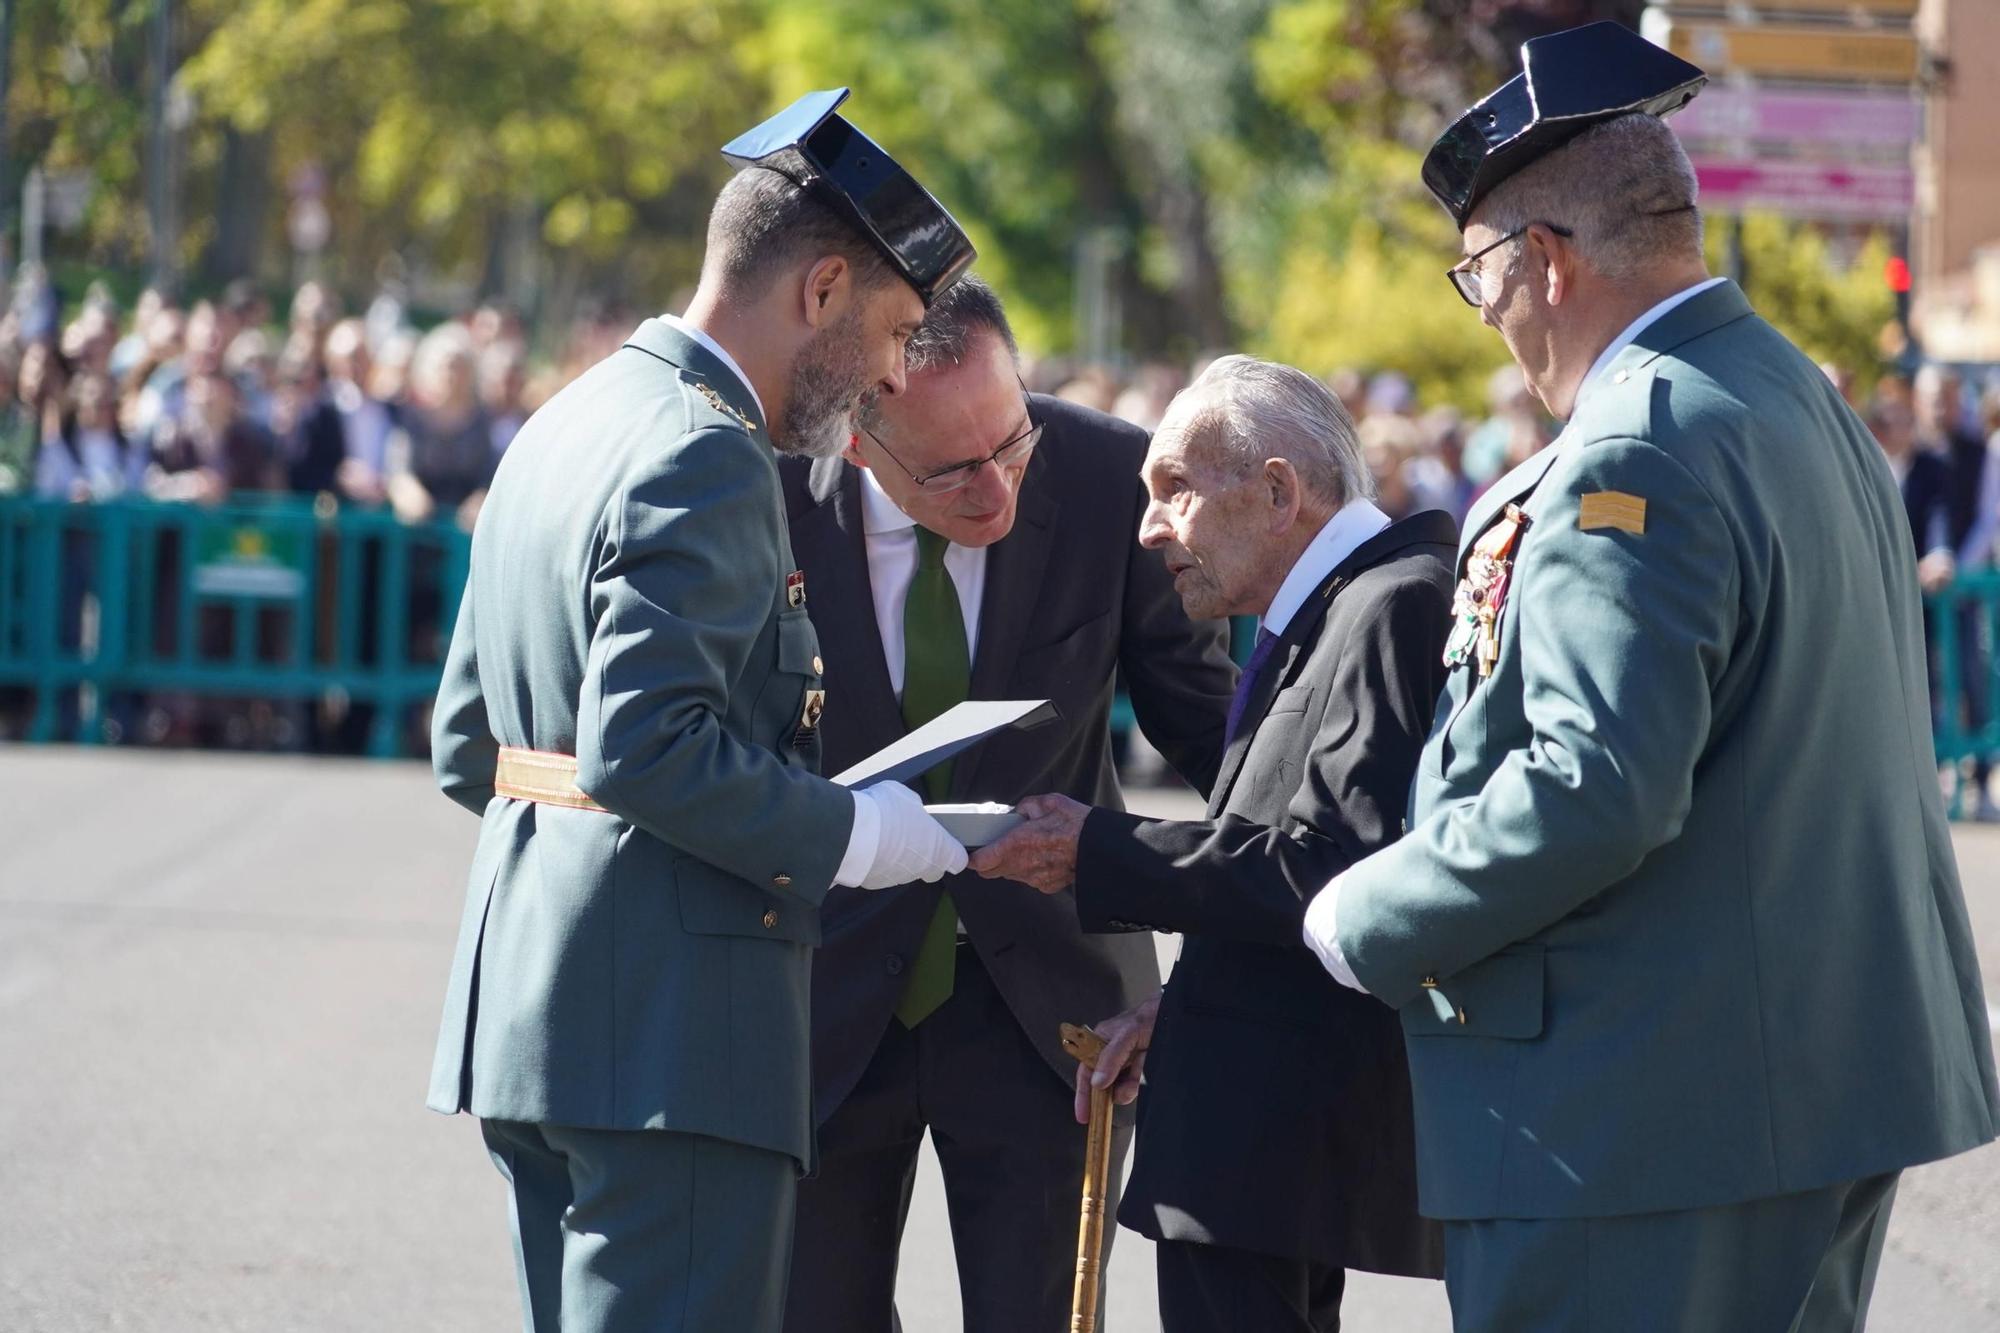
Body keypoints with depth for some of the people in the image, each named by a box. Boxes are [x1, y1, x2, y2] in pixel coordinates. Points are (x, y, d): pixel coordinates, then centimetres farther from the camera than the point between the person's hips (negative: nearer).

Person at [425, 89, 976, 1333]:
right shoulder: (702, 458, -14)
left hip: (534, 1004, 10)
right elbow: (647, 743, -25)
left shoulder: (569, 426, 18)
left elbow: (465, 746, 20)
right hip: (668, 1026, -10)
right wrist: (846, 836, -13)